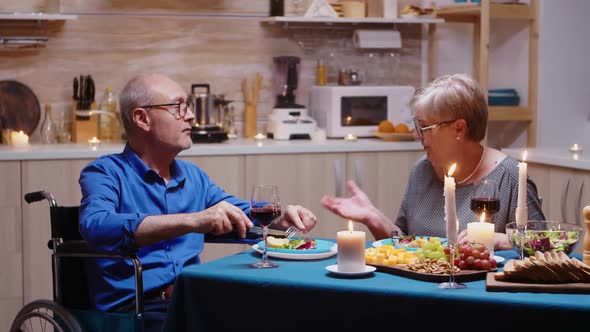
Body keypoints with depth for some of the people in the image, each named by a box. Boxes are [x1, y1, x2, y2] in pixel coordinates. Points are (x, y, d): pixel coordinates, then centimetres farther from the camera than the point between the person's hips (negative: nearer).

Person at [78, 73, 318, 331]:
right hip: (132, 307, -7)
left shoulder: (193, 176, 20)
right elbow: (96, 227, -24)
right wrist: (192, 221, -32)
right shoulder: (105, 173, -2)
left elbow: (246, 216, 30)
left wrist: (280, 219, 4)